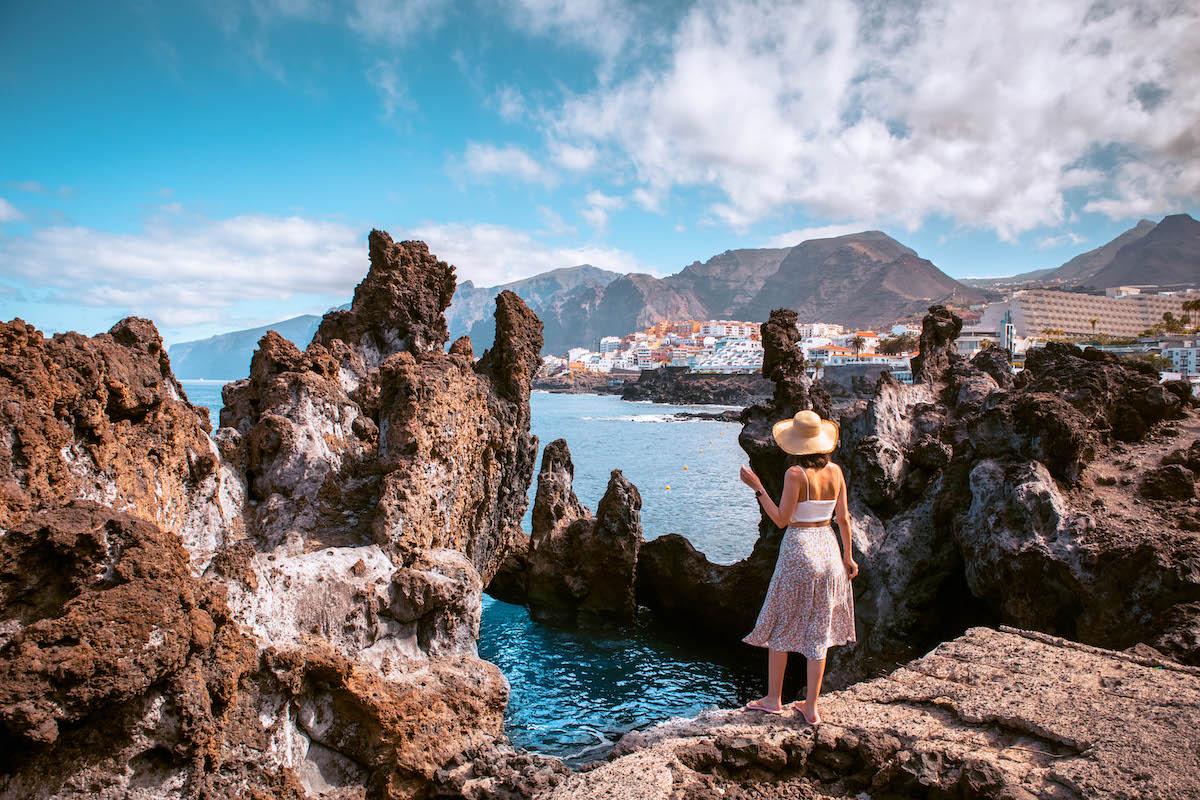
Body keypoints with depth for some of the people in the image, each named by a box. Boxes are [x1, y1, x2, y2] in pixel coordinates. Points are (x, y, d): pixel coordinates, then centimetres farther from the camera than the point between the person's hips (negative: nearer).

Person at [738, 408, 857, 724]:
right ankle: (811, 707, 17)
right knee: (818, 629, 11)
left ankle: (773, 699, 22)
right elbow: (843, 517, 6)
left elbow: (781, 520, -13)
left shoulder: (795, 474, -16)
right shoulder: (835, 471, 0)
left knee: (780, 626, 11)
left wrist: (757, 488, -11)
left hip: (798, 548, -5)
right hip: (828, 547, 5)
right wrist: (848, 556, 16)